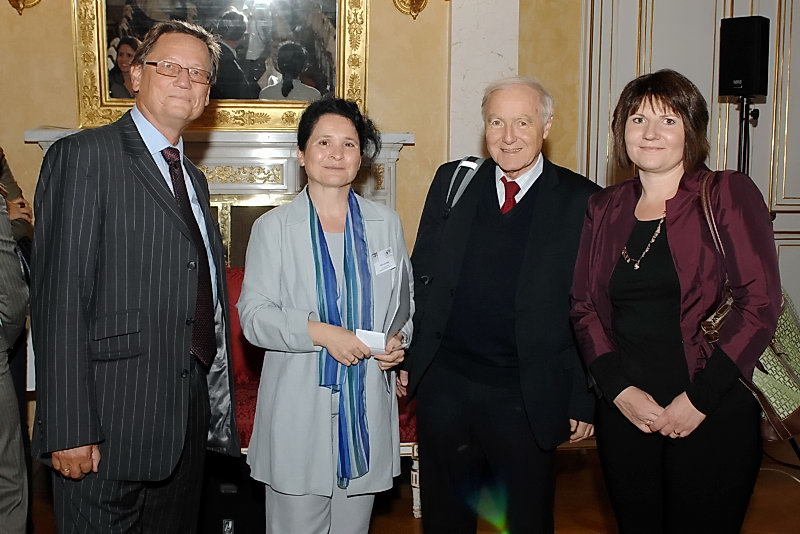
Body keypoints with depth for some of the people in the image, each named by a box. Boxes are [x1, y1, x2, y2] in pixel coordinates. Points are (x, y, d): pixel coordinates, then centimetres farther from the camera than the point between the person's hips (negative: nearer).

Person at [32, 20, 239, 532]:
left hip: (190, 422, 8)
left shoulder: (194, 178, 18)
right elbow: (59, 297, -14)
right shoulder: (85, 156, -7)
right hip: (111, 428, -7)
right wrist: (69, 431, -19)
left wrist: (219, 408, 15)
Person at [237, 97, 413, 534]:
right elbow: (253, 315, -6)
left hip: (367, 406, 3)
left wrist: (398, 339, -4)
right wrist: (319, 333, -20)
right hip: (298, 411, -2)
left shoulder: (386, 224, 9)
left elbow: (404, 302, 17)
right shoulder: (274, 227, 0)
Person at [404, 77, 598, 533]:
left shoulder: (581, 201, -6)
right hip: (443, 380, 3)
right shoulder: (452, 181, 4)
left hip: (528, 395, -2)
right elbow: (421, 275, 8)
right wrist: (405, 357, 5)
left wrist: (585, 400, -5)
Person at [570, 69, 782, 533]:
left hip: (714, 418, -3)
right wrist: (620, 389, -6)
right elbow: (586, 307, 8)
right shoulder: (604, 209, 8)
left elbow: (760, 303, -9)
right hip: (626, 413, 4)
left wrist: (700, 398, -14)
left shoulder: (729, 194, -4)